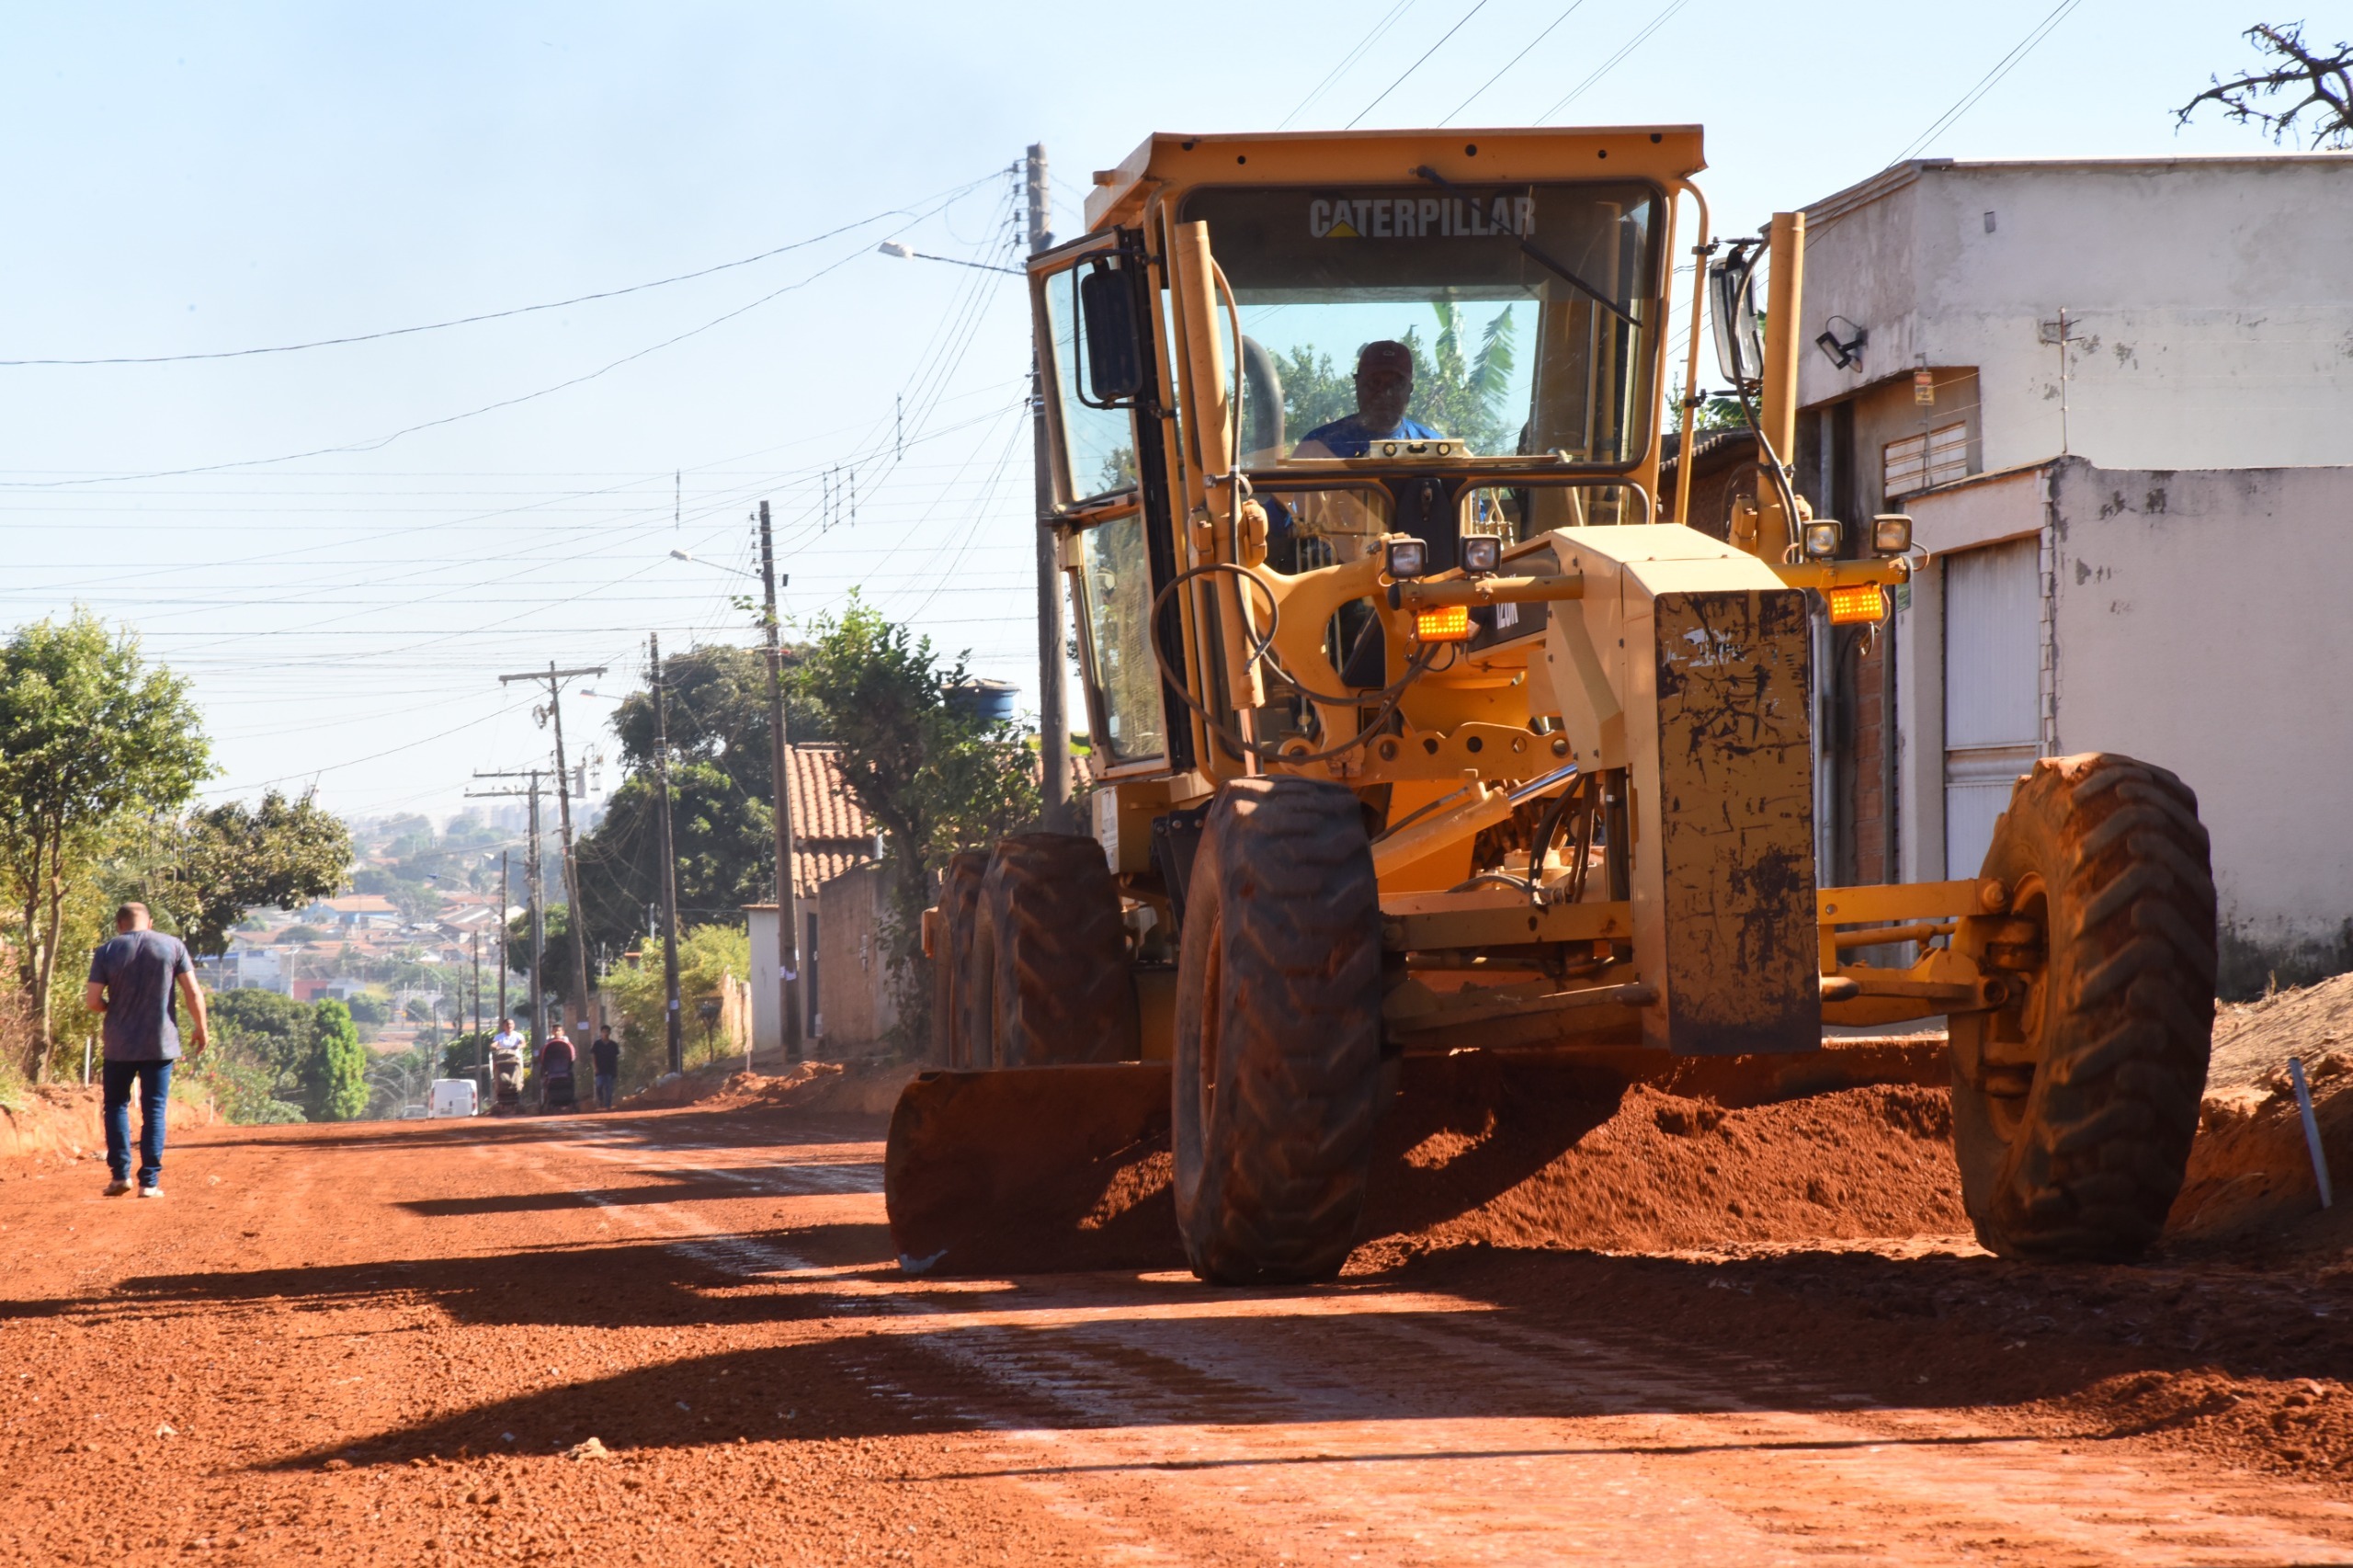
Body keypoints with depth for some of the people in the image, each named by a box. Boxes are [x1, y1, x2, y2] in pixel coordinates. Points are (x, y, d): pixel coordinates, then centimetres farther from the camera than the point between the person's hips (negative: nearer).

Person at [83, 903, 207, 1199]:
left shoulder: (107, 950, -1)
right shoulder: (172, 945, 0)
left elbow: (92, 1001, -5)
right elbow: (193, 993, -3)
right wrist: (200, 1029, 9)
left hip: (119, 1044, 0)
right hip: (160, 1043, 0)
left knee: (116, 1105, 15)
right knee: (154, 1110, 5)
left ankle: (120, 1173, 5)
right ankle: (149, 1181, 0)